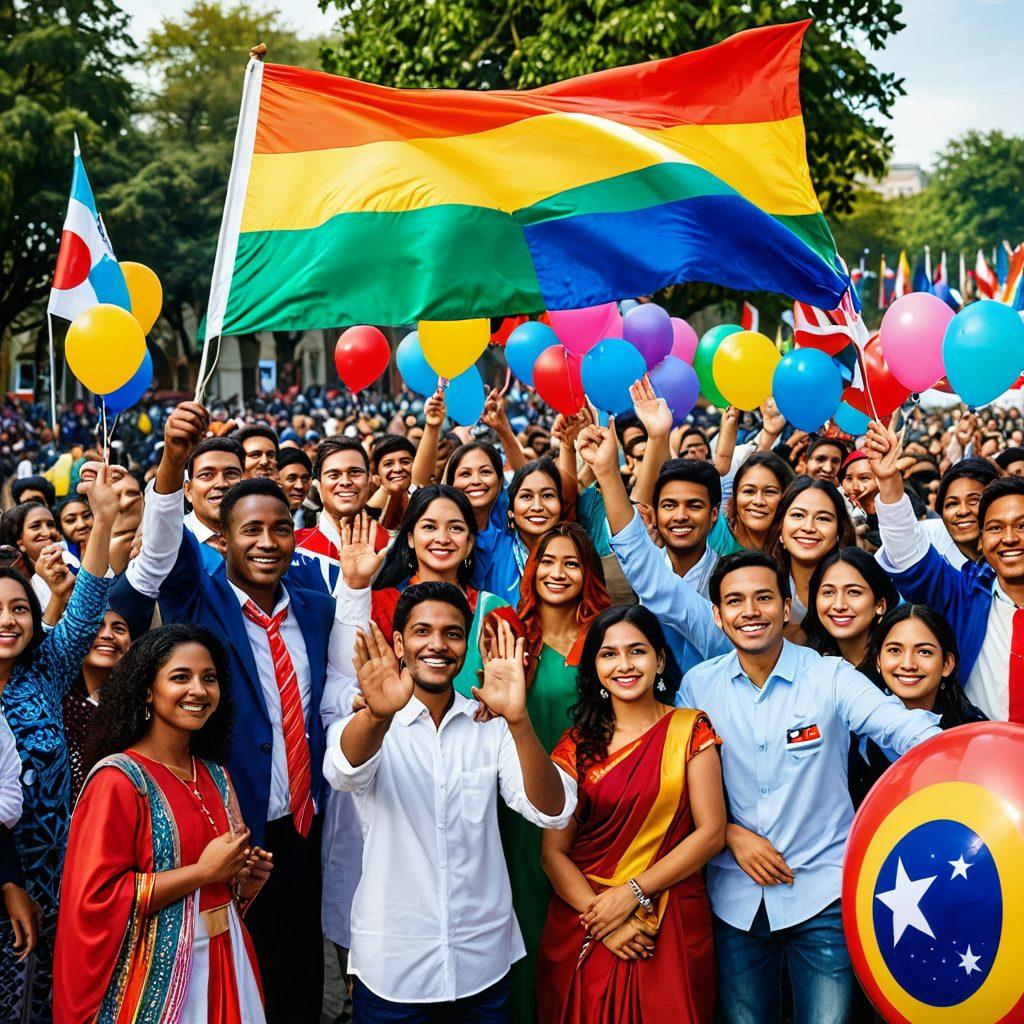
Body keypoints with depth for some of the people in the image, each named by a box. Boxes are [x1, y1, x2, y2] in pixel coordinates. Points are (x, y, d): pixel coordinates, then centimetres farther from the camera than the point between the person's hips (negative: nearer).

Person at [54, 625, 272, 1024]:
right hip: (156, 975, -6)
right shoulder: (118, 779, -14)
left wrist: (246, 878, -3)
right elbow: (96, 898, -20)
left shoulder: (216, 777, 7)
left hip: (223, 959, 7)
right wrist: (203, 871, -19)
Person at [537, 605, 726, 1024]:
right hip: (584, 937, 1)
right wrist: (602, 920, -15)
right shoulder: (576, 745, 3)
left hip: (673, 928, -1)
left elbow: (711, 832, -6)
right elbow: (553, 852, -2)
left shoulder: (690, 730, 1)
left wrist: (632, 893, -12)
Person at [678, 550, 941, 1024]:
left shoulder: (830, 677, -6)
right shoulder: (698, 685, 1)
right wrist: (731, 832, -9)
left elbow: (904, 728, -21)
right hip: (737, 895, 2)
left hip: (823, 891, -2)